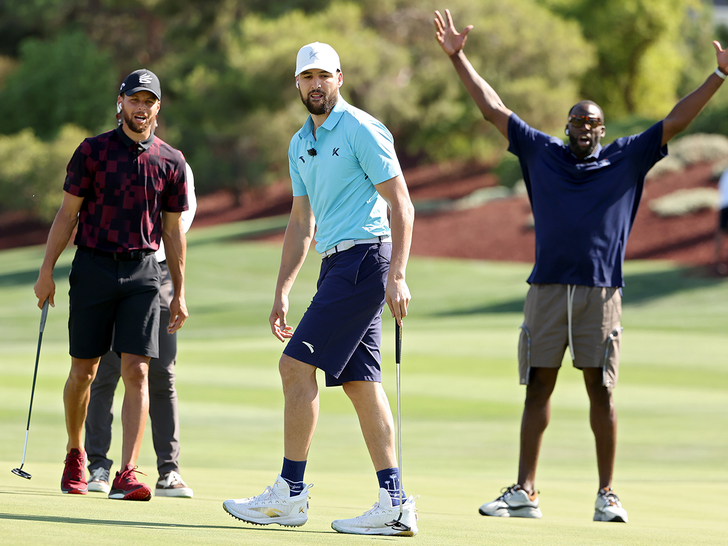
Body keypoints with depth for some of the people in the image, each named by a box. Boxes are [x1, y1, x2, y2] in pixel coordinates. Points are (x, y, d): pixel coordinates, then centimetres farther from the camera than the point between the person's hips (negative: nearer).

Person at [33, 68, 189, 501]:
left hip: (143, 272, 1)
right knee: (84, 370, 6)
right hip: (93, 266, 0)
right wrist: (47, 270, -2)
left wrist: (180, 294, 10)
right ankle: (76, 455, 29)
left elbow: (173, 229, 11)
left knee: (137, 372, -10)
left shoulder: (171, 161, 6)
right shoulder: (93, 151, 2)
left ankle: (128, 474, -13)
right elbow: (68, 213, 3)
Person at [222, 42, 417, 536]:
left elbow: (402, 204, -11)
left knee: (297, 365, -12)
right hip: (336, 263, 9)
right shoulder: (301, 144, 18)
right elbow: (302, 222, 23)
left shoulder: (363, 130, -8)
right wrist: (282, 290, 17)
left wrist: (397, 275, -19)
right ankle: (395, 504, 3)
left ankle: (290, 493, -8)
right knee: (360, 381, 4)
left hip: (364, 257, -9)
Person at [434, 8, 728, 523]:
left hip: (601, 291, -1)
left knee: (601, 390, -1)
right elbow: (493, 108, 14)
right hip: (547, 288, 1)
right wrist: (458, 57, 13)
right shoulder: (541, 153, 12)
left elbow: (675, 122, 6)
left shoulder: (627, 159, 9)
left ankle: (607, 495, 3)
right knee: (538, 387, 3)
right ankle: (525, 492, 5)